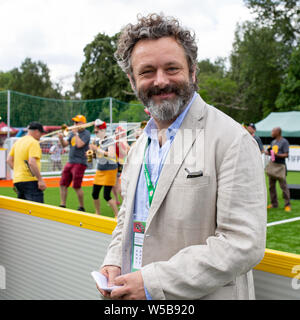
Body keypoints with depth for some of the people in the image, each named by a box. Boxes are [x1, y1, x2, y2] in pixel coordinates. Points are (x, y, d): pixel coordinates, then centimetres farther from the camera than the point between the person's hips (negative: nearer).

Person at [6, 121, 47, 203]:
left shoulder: (18, 142, 16)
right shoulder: (34, 142, -10)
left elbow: (9, 160, 18)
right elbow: (32, 162, -22)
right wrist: (40, 179, -20)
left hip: (17, 180, 9)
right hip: (30, 180, -9)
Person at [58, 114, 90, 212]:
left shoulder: (86, 133, -7)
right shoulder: (72, 133, 16)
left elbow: (79, 144, -21)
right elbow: (65, 144, 13)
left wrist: (76, 133, -12)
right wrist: (61, 139, -6)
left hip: (80, 163, -8)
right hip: (70, 162, 8)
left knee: (77, 186, -6)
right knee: (63, 184, 7)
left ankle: (81, 207, 9)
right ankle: (62, 206, 16)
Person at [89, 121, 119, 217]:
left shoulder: (110, 141, -14)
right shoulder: (97, 141, 8)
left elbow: (111, 155, -30)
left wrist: (98, 149, -28)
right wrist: (92, 150, 3)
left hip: (110, 170, -8)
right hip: (99, 170, 8)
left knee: (107, 195, -11)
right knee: (94, 194, 10)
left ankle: (117, 215, 2)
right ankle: (97, 214, 28)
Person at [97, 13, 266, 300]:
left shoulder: (232, 141, -17)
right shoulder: (140, 145, 7)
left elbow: (243, 244, -22)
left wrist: (155, 282, -23)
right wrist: (113, 263, -2)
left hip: (202, 295, -6)